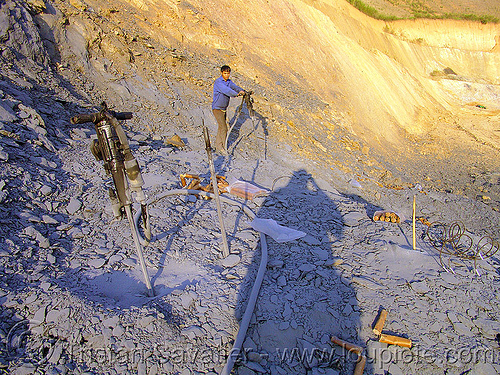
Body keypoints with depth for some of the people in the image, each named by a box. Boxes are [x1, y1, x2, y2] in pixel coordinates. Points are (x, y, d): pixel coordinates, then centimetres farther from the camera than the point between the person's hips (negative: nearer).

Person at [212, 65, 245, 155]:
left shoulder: (229, 82, 6)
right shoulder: (218, 82, -18)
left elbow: (235, 86, -10)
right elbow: (226, 90, -34)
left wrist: (241, 91, -32)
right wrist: (236, 94, -48)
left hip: (224, 109, 8)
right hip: (217, 108, -8)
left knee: (221, 128, 12)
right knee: (224, 128, -11)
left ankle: (218, 147, 22)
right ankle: (222, 148, 1)